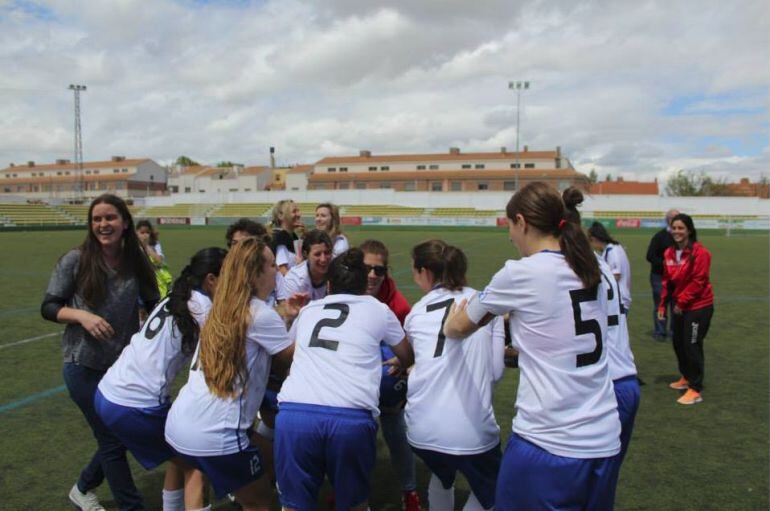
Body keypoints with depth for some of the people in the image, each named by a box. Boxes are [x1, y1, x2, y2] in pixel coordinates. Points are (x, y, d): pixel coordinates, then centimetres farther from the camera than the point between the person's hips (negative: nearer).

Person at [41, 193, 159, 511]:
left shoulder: (137, 264, -3)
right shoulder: (76, 260, -10)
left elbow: (154, 305, 5)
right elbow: (48, 307, -5)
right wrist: (81, 315, -22)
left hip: (124, 365, 4)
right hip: (85, 367, -4)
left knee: (121, 435, 16)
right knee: (112, 440, 3)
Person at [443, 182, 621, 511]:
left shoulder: (520, 273, -12)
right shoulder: (592, 271, 6)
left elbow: (459, 328, 4)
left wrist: (450, 325, 24)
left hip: (546, 446, -6)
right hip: (604, 443, 6)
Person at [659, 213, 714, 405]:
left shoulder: (700, 252, -18)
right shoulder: (669, 253, 3)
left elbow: (698, 281, -19)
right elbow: (667, 280, 9)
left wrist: (681, 302, -16)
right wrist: (663, 304, 5)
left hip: (698, 306, -7)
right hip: (679, 306, 7)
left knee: (692, 346, -5)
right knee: (678, 343, 17)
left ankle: (695, 390, 6)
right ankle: (686, 378, 38)